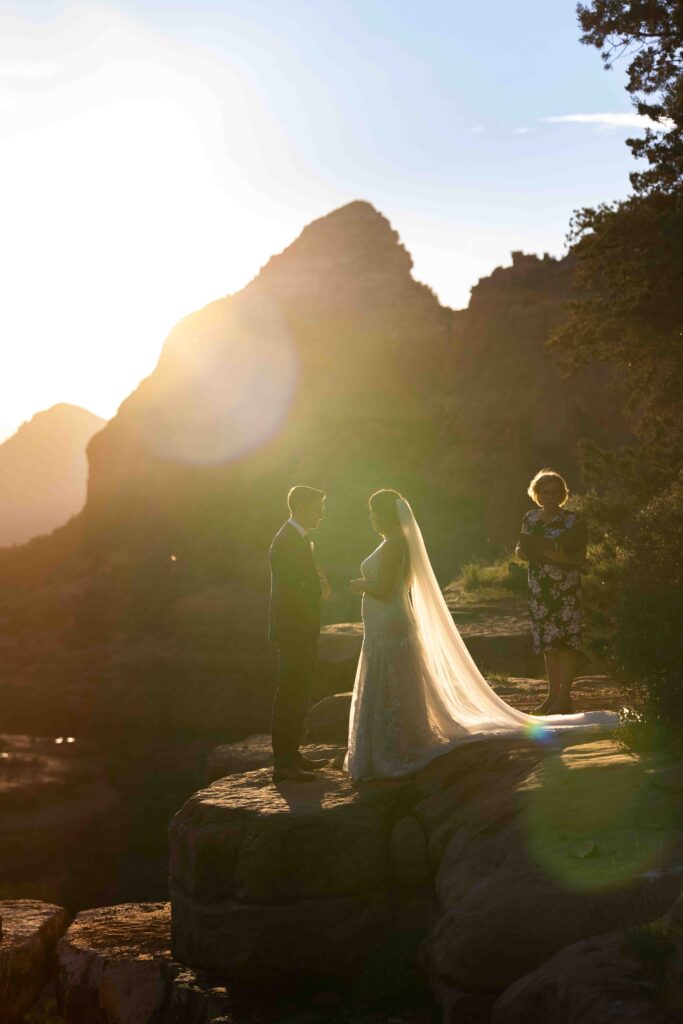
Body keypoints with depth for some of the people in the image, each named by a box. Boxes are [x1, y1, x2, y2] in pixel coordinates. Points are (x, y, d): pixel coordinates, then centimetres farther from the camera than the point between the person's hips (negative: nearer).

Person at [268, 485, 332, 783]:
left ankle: (291, 754, 25)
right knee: (289, 695, -6)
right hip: (293, 631, -10)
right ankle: (283, 763, -1)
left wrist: (318, 583, -1)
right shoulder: (286, 541, -18)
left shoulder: (298, 538, 13)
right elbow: (292, 590, -24)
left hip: (302, 630, 10)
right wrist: (321, 591, -8)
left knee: (298, 694, 16)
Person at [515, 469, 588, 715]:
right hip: (539, 588, 5)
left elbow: (581, 560, -7)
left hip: (566, 589, -5)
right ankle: (553, 693, 18)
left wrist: (560, 558, -24)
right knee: (547, 642, 9)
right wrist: (525, 551, -6)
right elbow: (522, 550, 17)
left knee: (565, 641, -5)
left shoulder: (573, 520, -5)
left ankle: (564, 697, 0)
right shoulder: (531, 518, 10)